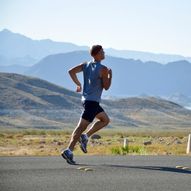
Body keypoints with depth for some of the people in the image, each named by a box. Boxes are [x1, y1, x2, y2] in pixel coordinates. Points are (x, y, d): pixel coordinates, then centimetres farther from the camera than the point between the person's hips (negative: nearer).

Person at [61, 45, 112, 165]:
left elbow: (71, 72, 2)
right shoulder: (103, 69, -12)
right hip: (92, 101, -9)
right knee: (82, 126, -10)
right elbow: (106, 87, -8)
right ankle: (69, 151, -14)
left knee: (105, 120, 21)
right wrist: (110, 75, 6)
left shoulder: (86, 65, 8)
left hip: (86, 99, 9)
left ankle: (85, 137, 9)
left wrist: (78, 84, 13)